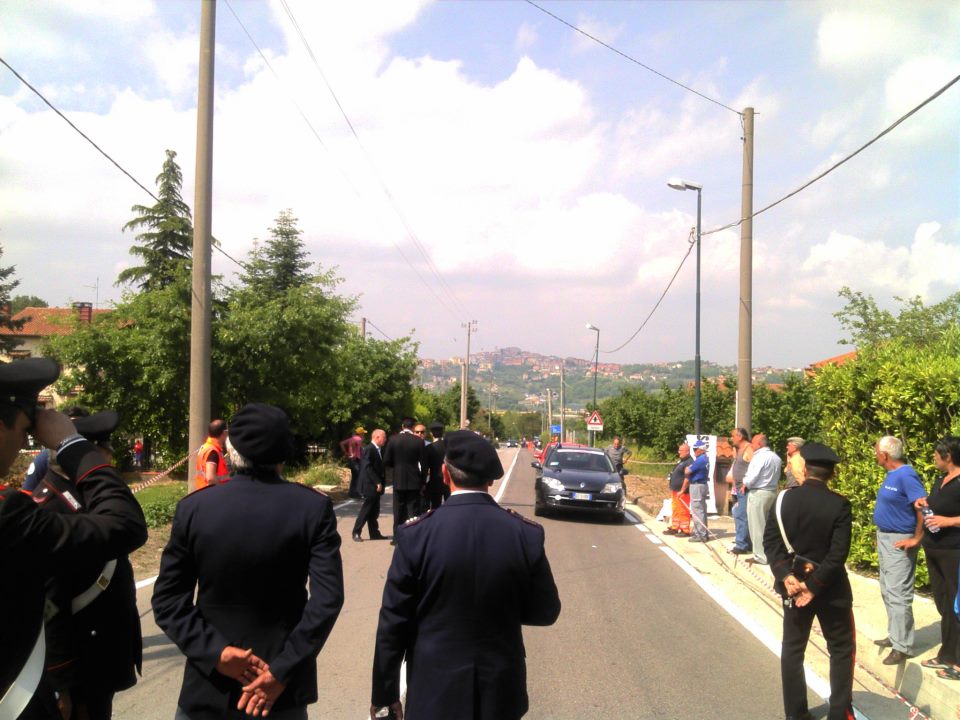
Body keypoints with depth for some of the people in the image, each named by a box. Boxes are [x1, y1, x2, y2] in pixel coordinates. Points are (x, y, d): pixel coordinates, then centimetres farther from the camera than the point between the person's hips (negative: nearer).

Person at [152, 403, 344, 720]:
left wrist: (215, 652, -11)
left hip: (210, 684, 0)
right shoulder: (314, 507, -11)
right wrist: (282, 670, -15)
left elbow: (168, 601, -9)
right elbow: (328, 598, -17)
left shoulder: (193, 507, -8)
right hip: (283, 685, 0)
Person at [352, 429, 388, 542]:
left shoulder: (379, 450, 14)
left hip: (376, 486, 9)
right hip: (369, 485, -9)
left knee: (374, 511, 12)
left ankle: (374, 533, 17)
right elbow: (368, 468, -21)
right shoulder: (369, 450, -15)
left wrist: (381, 482, 8)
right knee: (366, 509, -5)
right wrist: (377, 483, -22)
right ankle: (356, 533, 2)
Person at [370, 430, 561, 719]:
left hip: (434, 690, -2)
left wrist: (384, 692, 1)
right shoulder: (527, 534, -12)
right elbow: (545, 612, -1)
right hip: (501, 689, 2)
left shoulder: (416, 535, -16)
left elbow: (393, 623, -11)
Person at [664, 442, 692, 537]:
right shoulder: (681, 461, 18)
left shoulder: (689, 462, -16)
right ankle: (674, 528, 26)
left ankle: (685, 531, 0)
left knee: (683, 511, -6)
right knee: (675, 510, 17)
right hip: (675, 490, 11)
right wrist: (671, 477, 13)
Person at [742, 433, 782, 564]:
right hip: (772, 492, 8)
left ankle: (760, 556, 2)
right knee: (768, 525, 16)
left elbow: (751, 477, -21)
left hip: (758, 493, -8)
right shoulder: (776, 457, 9)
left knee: (757, 525, -1)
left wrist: (745, 484, 1)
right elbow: (777, 477, 13)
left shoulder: (759, 457, -17)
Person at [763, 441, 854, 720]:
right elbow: (838, 554, -18)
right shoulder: (839, 505, -13)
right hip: (831, 589, -3)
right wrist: (814, 586, -15)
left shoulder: (786, 498, -4)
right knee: (841, 649, 14)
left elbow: (770, 539, -9)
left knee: (792, 650, 13)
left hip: (794, 585, 3)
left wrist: (786, 575, -13)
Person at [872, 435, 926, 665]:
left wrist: (916, 539, -21)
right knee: (888, 592, 18)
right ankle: (895, 635, 29)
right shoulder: (891, 474, 8)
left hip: (899, 542, -10)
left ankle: (902, 646, 1)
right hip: (885, 539, 10)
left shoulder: (905, 476, -21)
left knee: (898, 595, -6)